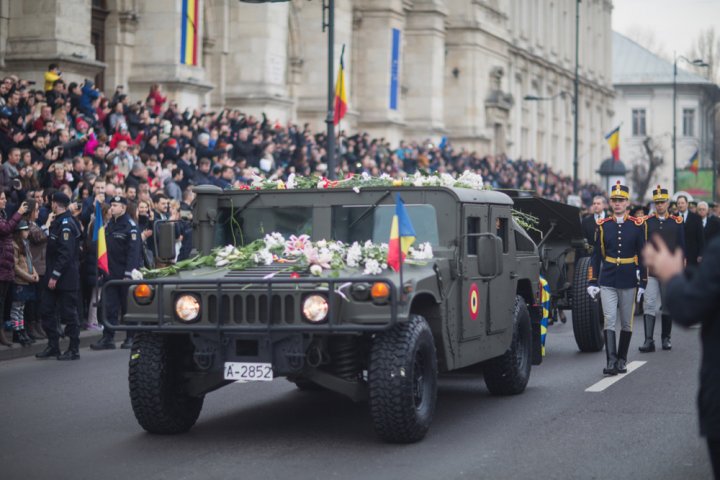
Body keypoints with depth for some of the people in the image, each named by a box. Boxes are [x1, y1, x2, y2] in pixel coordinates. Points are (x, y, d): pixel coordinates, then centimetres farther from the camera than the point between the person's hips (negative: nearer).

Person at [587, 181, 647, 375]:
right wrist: (592, 282, 2)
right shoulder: (603, 226, 4)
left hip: (629, 282, 0)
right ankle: (611, 362, -12)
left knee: (626, 323, 8)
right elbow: (596, 256, 6)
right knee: (609, 321, -8)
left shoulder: (638, 225, 0)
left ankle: (622, 360, 20)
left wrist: (643, 283, -1)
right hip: (607, 282, 0)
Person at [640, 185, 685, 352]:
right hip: (650, 271, -1)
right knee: (649, 304, -8)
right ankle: (649, 340, -11)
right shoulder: (646, 222, 3)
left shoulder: (677, 222, 5)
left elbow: (681, 248, 8)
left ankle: (666, 338, 20)